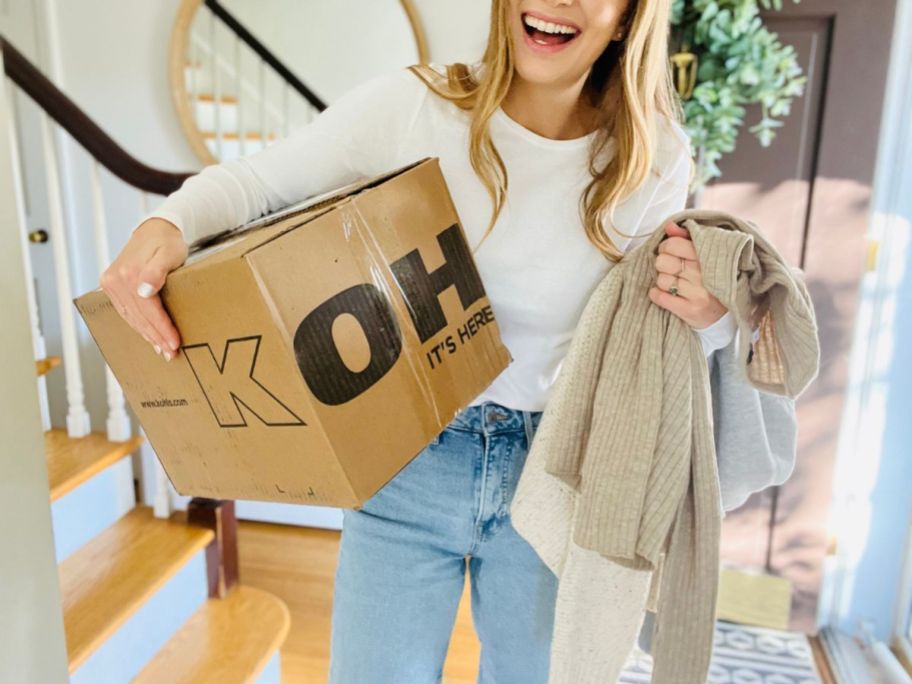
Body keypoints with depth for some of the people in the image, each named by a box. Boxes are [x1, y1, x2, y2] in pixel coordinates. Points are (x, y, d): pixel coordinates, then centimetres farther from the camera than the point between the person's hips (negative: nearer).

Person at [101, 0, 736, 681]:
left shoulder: (653, 162, -7)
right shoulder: (413, 105, -13)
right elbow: (251, 179, -5)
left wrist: (712, 318, -20)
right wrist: (163, 224, -25)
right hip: (405, 464, -1)